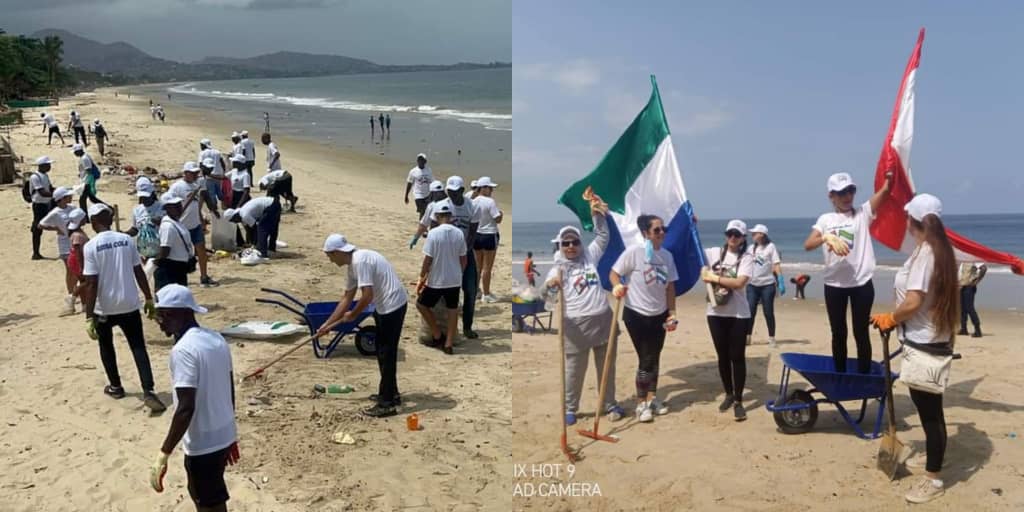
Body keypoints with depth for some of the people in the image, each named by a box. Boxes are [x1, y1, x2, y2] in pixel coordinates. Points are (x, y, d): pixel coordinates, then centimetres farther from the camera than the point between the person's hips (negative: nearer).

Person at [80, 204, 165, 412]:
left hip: (104, 307, -2)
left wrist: (89, 317, -12)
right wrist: (149, 299, 12)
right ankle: (148, 392, -9)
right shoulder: (126, 239, -1)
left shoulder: (90, 246, -12)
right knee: (138, 347, 4)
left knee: (106, 345, 21)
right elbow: (139, 272, 3)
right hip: (129, 304, 2)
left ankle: (115, 386, 31)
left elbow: (91, 283, -15)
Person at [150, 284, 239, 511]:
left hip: (203, 442, -8)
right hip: (224, 435, 8)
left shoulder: (183, 350, -22)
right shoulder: (216, 339, 4)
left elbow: (186, 408, -26)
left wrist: (163, 454, -23)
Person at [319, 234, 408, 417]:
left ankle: (387, 404, 1)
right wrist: (328, 324, 20)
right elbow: (346, 299, 18)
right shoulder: (353, 265, 11)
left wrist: (352, 315, -8)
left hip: (392, 306, -10)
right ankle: (390, 393, 32)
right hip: (384, 306, 10)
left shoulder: (360, 260, -21)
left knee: (386, 354, -5)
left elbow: (367, 296, -26)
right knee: (383, 351, 20)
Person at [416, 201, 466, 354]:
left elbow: (427, 260, -13)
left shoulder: (433, 233, -15)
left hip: (436, 281, -4)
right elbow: (463, 259, 4)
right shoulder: (459, 233, -3)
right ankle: (449, 345, 16)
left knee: (421, 305, 17)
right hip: (455, 280, 4)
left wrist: (422, 279, 0)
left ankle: (438, 336, 18)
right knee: (453, 311, 14)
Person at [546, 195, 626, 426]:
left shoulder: (590, 256, 10)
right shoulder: (559, 267, -1)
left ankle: (609, 405, 29)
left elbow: (603, 237, 15)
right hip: (577, 324, -3)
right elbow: (546, 288, -16)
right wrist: (550, 283, -41)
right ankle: (570, 409, 20)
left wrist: (598, 215, -1)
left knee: (607, 367, 14)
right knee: (574, 371, 5)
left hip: (603, 320, 4)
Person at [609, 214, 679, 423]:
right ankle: (641, 403, 12)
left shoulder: (667, 256, 1)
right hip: (637, 314, -5)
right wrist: (617, 286, -30)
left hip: (659, 315, 5)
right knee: (646, 359, -2)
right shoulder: (633, 252, -15)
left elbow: (670, 287, 6)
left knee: (654, 358, 14)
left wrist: (672, 314, 4)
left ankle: (652, 398, 29)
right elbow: (614, 273, -9)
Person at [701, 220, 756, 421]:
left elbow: (739, 282, -19)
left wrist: (714, 277, -16)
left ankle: (738, 401, 9)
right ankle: (729, 394, 30)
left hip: (738, 315, -3)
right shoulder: (715, 253, 4)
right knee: (722, 356, 13)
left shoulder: (746, 257, -5)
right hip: (716, 313, 3)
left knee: (737, 357, 2)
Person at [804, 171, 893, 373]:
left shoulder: (863, 213, 2)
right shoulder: (825, 219, 5)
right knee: (838, 334, 10)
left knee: (861, 333, 4)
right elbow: (807, 245, -9)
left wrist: (890, 178, -29)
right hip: (834, 285, 2)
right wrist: (827, 238, -27)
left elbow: (884, 191, -12)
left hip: (861, 284, -1)